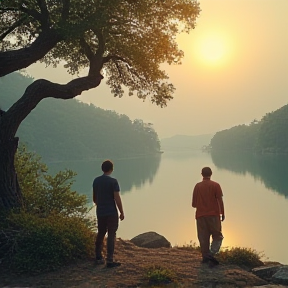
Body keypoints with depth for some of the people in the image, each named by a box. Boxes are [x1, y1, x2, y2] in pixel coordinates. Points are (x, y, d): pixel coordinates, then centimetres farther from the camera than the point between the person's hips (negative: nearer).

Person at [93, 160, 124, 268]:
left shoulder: (96, 181, 5)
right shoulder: (113, 181, -13)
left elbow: (94, 198, 13)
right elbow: (117, 198, -16)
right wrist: (122, 212, -7)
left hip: (100, 212, 6)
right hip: (112, 212, -5)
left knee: (100, 234, 17)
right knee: (111, 235, -1)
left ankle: (98, 257, 25)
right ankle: (109, 260, -3)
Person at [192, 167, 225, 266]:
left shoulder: (197, 186, 6)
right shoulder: (215, 185, -2)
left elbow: (194, 203, 7)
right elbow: (220, 200, -7)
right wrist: (222, 213, 1)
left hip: (200, 215, 3)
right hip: (213, 215, -2)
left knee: (203, 238, 7)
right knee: (217, 237, 4)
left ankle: (205, 257, 5)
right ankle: (211, 253, -15)